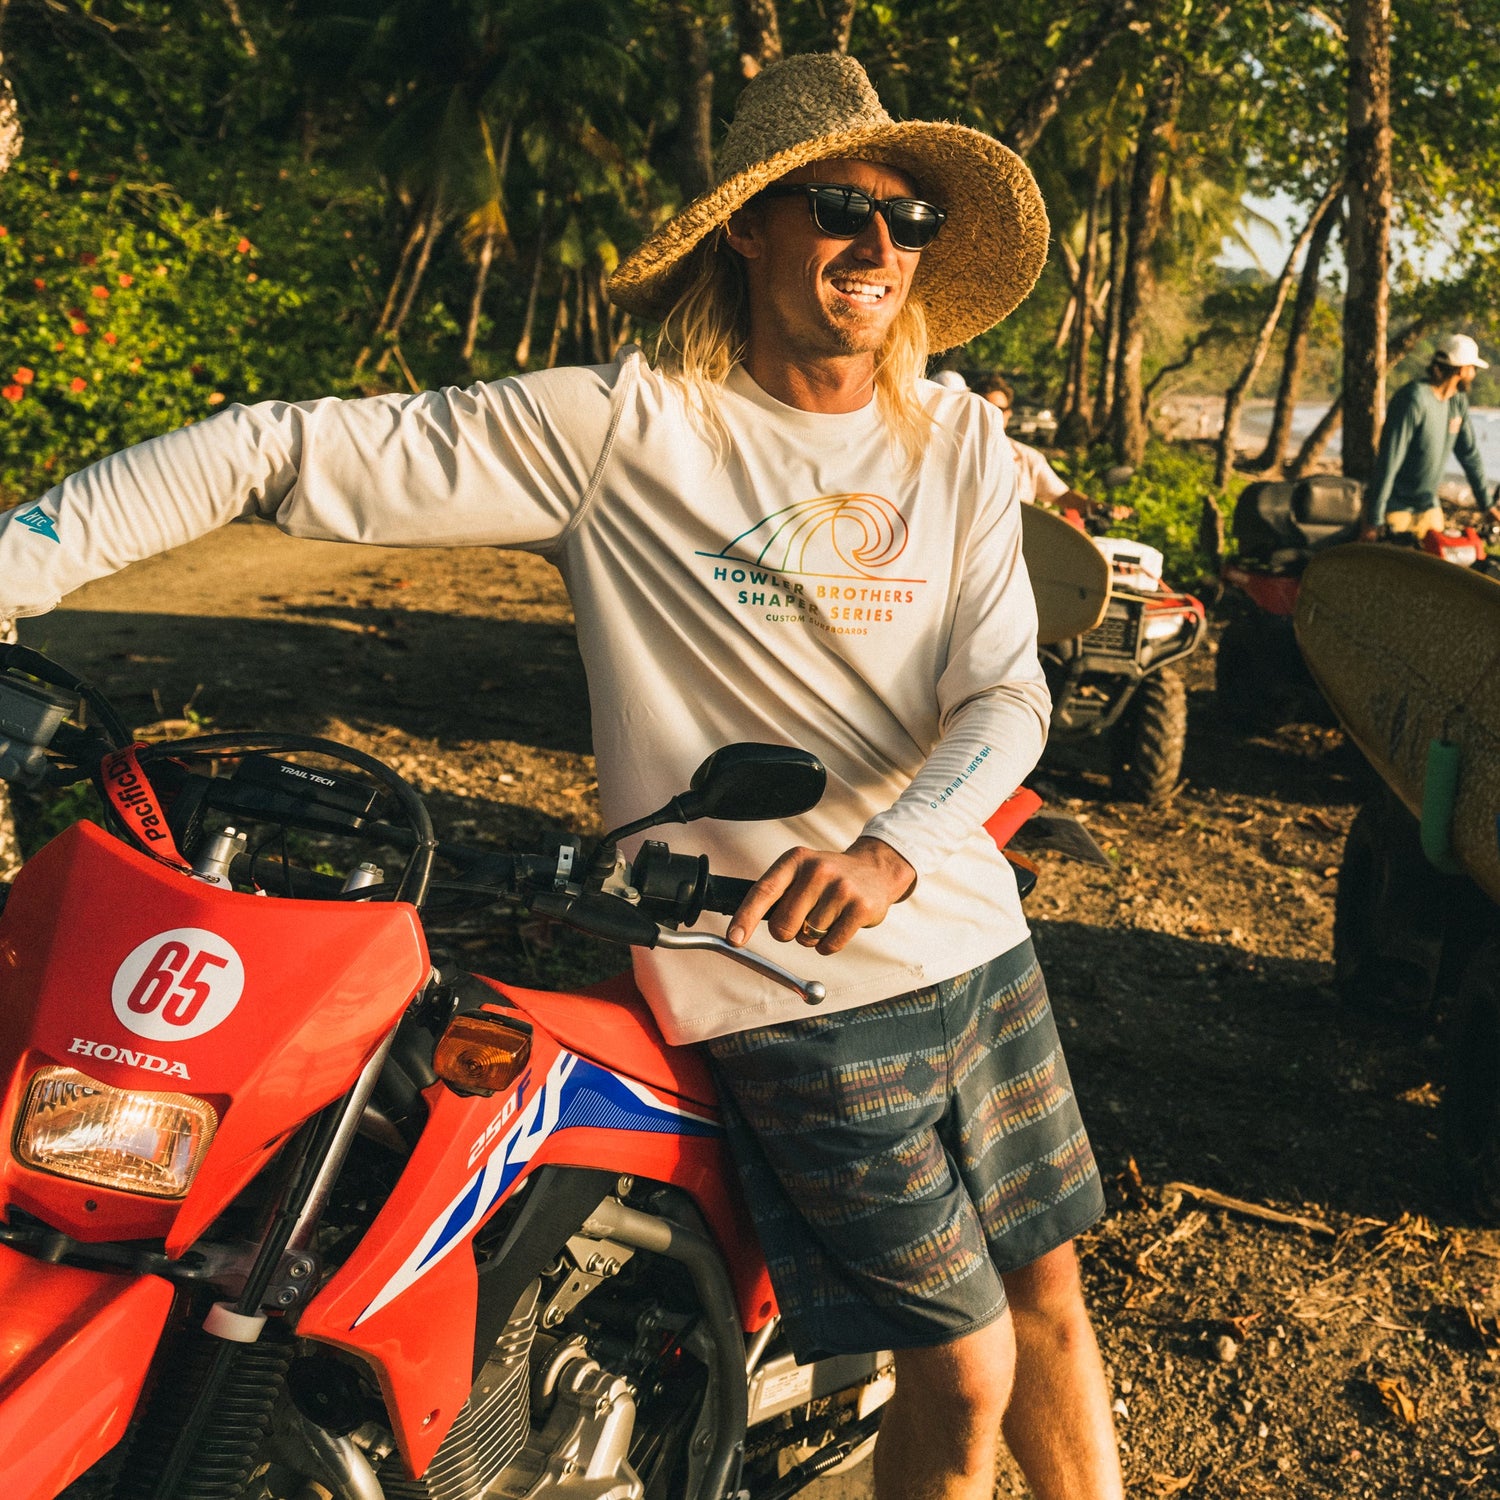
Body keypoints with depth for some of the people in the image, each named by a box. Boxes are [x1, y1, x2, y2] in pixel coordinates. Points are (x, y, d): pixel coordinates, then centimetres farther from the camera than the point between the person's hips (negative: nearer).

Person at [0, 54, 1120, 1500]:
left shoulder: (958, 440, 4)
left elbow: (1007, 690, -4)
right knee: (961, 1373, 2)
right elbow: (283, 450, -13)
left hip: (975, 935, 5)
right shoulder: (618, 427, -11)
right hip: (793, 987, -5)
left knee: (1047, 1296, 17)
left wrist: (893, 851, -24)